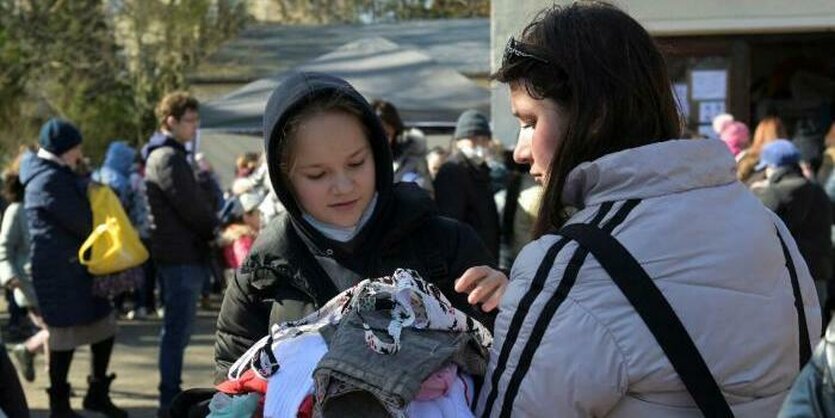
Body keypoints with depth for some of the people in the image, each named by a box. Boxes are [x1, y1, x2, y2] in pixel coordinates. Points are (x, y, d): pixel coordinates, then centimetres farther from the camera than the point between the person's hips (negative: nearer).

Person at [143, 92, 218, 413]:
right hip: (182, 254, -11)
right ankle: (170, 400, 0)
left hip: (176, 253, 11)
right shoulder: (169, 157, -14)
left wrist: (212, 228, 9)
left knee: (177, 327, 16)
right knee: (178, 328, -6)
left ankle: (171, 396, 24)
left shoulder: (163, 154, 19)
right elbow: (190, 207, -17)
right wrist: (216, 231, -3)